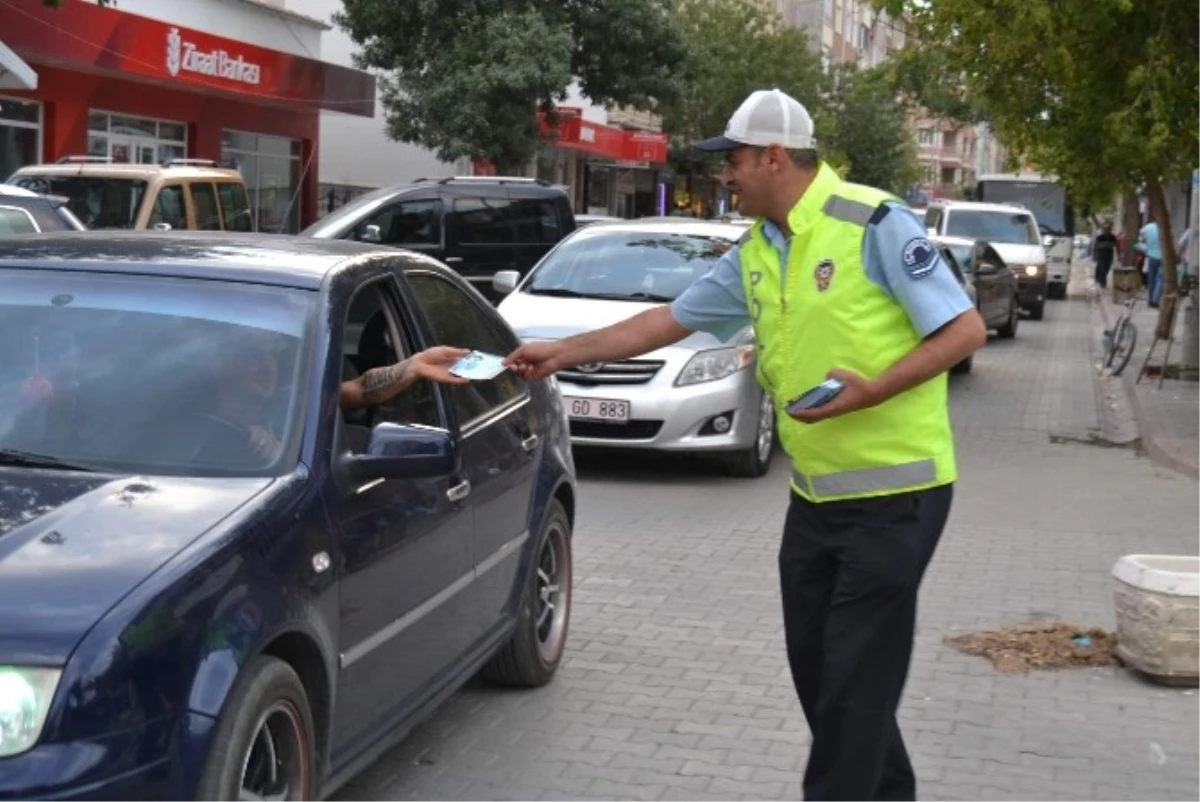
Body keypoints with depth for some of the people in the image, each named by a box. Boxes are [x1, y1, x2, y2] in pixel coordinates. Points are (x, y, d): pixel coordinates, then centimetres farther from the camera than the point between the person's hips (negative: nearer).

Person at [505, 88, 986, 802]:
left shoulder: (875, 225, -14)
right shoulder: (754, 256, 10)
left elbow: (966, 330, -15)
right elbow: (669, 321, 18)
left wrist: (872, 390, -24)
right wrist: (562, 352, 16)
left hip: (895, 493, -8)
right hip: (816, 494, 8)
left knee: (855, 680, -2)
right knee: (817, 670, 13)